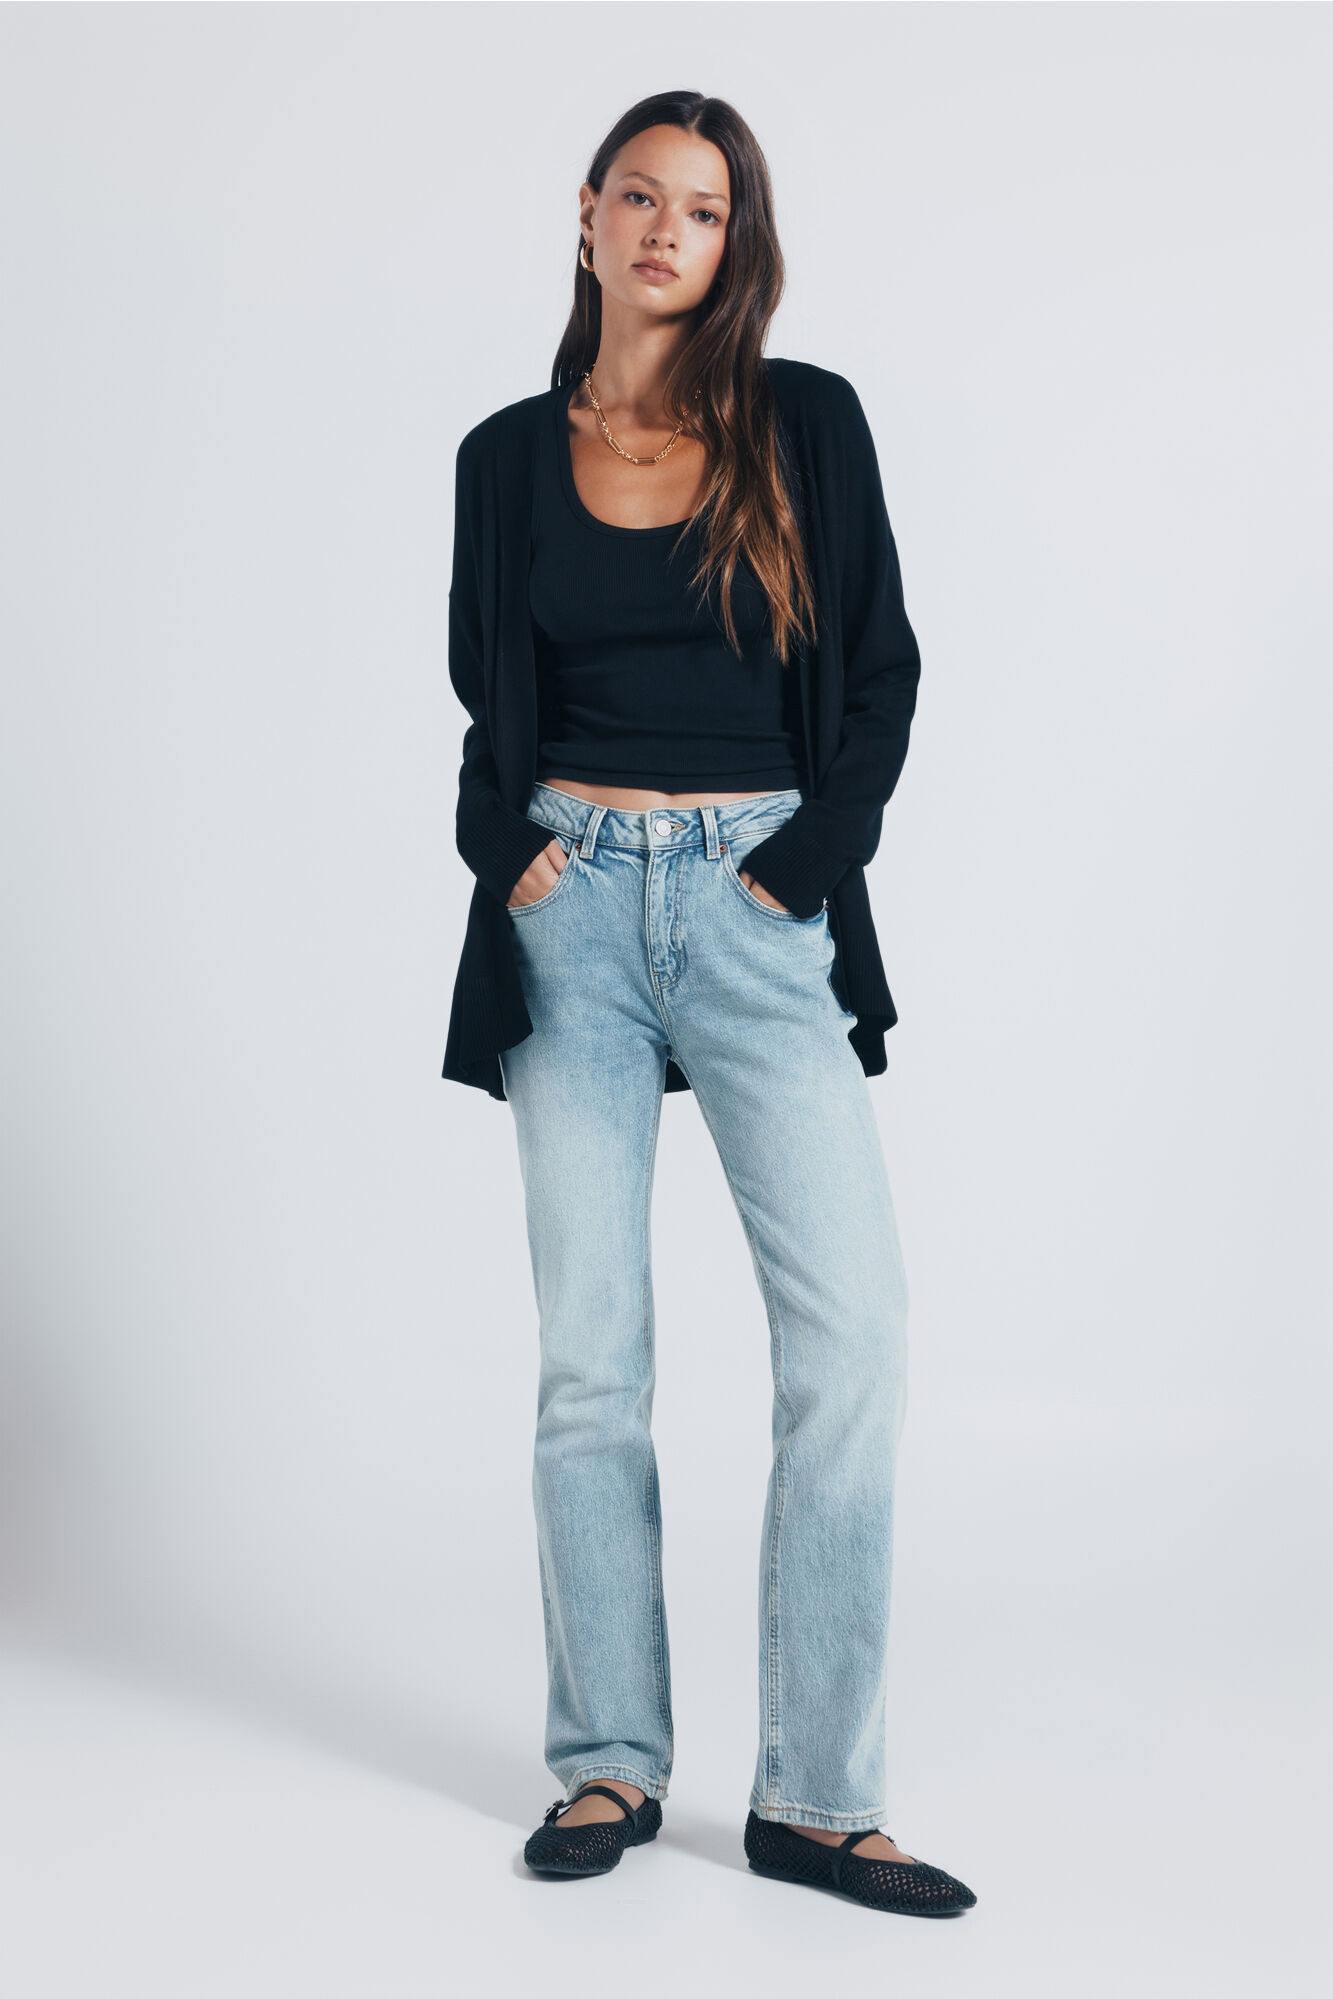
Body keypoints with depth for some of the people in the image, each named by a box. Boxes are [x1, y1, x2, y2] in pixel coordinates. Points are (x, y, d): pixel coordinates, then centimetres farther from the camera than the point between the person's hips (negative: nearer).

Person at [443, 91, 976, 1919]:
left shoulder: (806, 423, 5)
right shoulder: (510, 455, 10)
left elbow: (880, 670, 5)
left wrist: (805, 863, -4)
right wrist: (510, 848, 1)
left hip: (762, 903, -1)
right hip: (573, 904, 2)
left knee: (853, 1333, -12)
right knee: (591, 1350, 1)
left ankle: (817, 1795, -4)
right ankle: (611, 1760, 12)